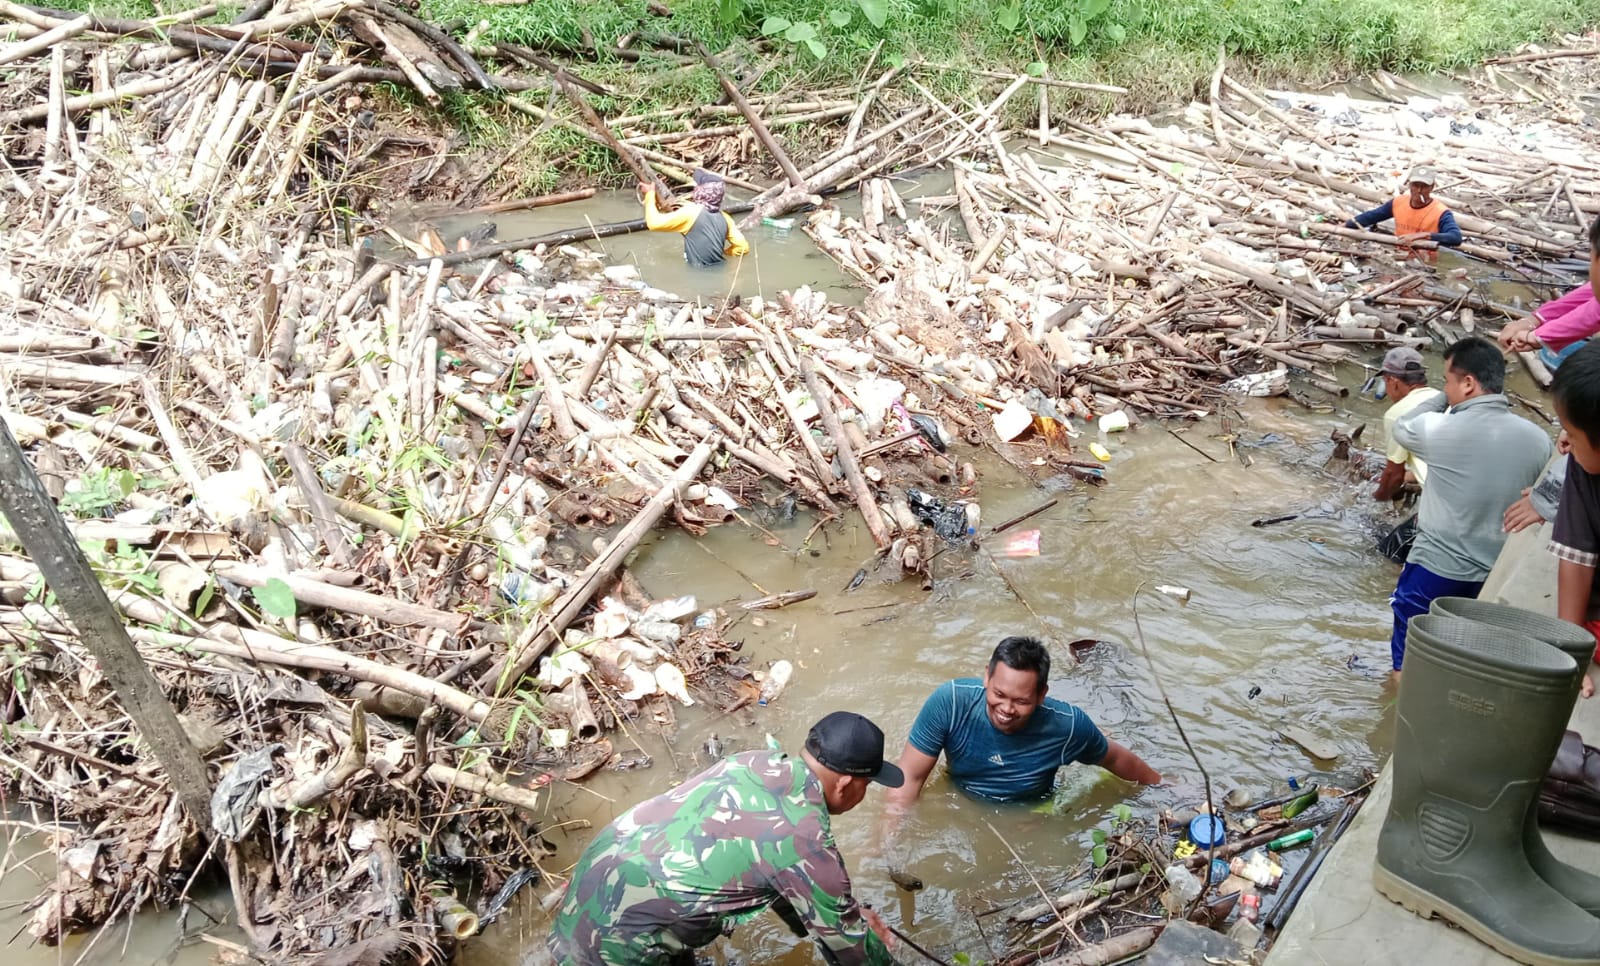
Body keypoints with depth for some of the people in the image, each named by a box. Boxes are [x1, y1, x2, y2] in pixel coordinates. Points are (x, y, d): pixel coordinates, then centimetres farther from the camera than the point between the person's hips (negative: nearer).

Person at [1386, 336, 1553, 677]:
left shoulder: (1442, 429, -18)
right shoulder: (1538, 439, -3)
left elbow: (1401, 428, 4)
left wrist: (1445, 398, 8)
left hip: (1436, 567, -5)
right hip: (1498, 575, 5)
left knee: (1407, 662, 12)